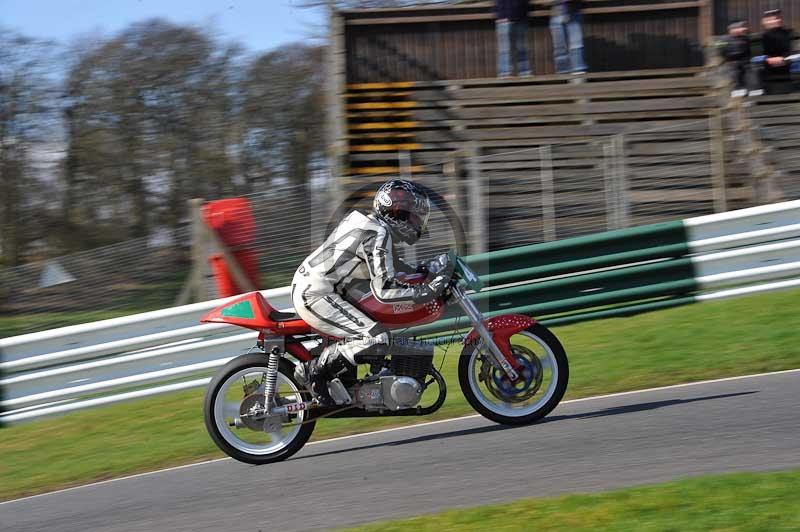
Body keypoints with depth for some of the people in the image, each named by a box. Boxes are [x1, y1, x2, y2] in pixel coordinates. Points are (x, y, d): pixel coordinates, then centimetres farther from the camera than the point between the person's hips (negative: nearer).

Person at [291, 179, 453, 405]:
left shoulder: (369, 223, 15)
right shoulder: (379, 235, -15)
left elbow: (388, 266, 30)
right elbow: (384, 290, -23)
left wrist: (425, 271, 18)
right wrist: (427, 291, -21)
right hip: (317, 295, -11)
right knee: (376, 339, -23)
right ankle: (314, 372, -13)